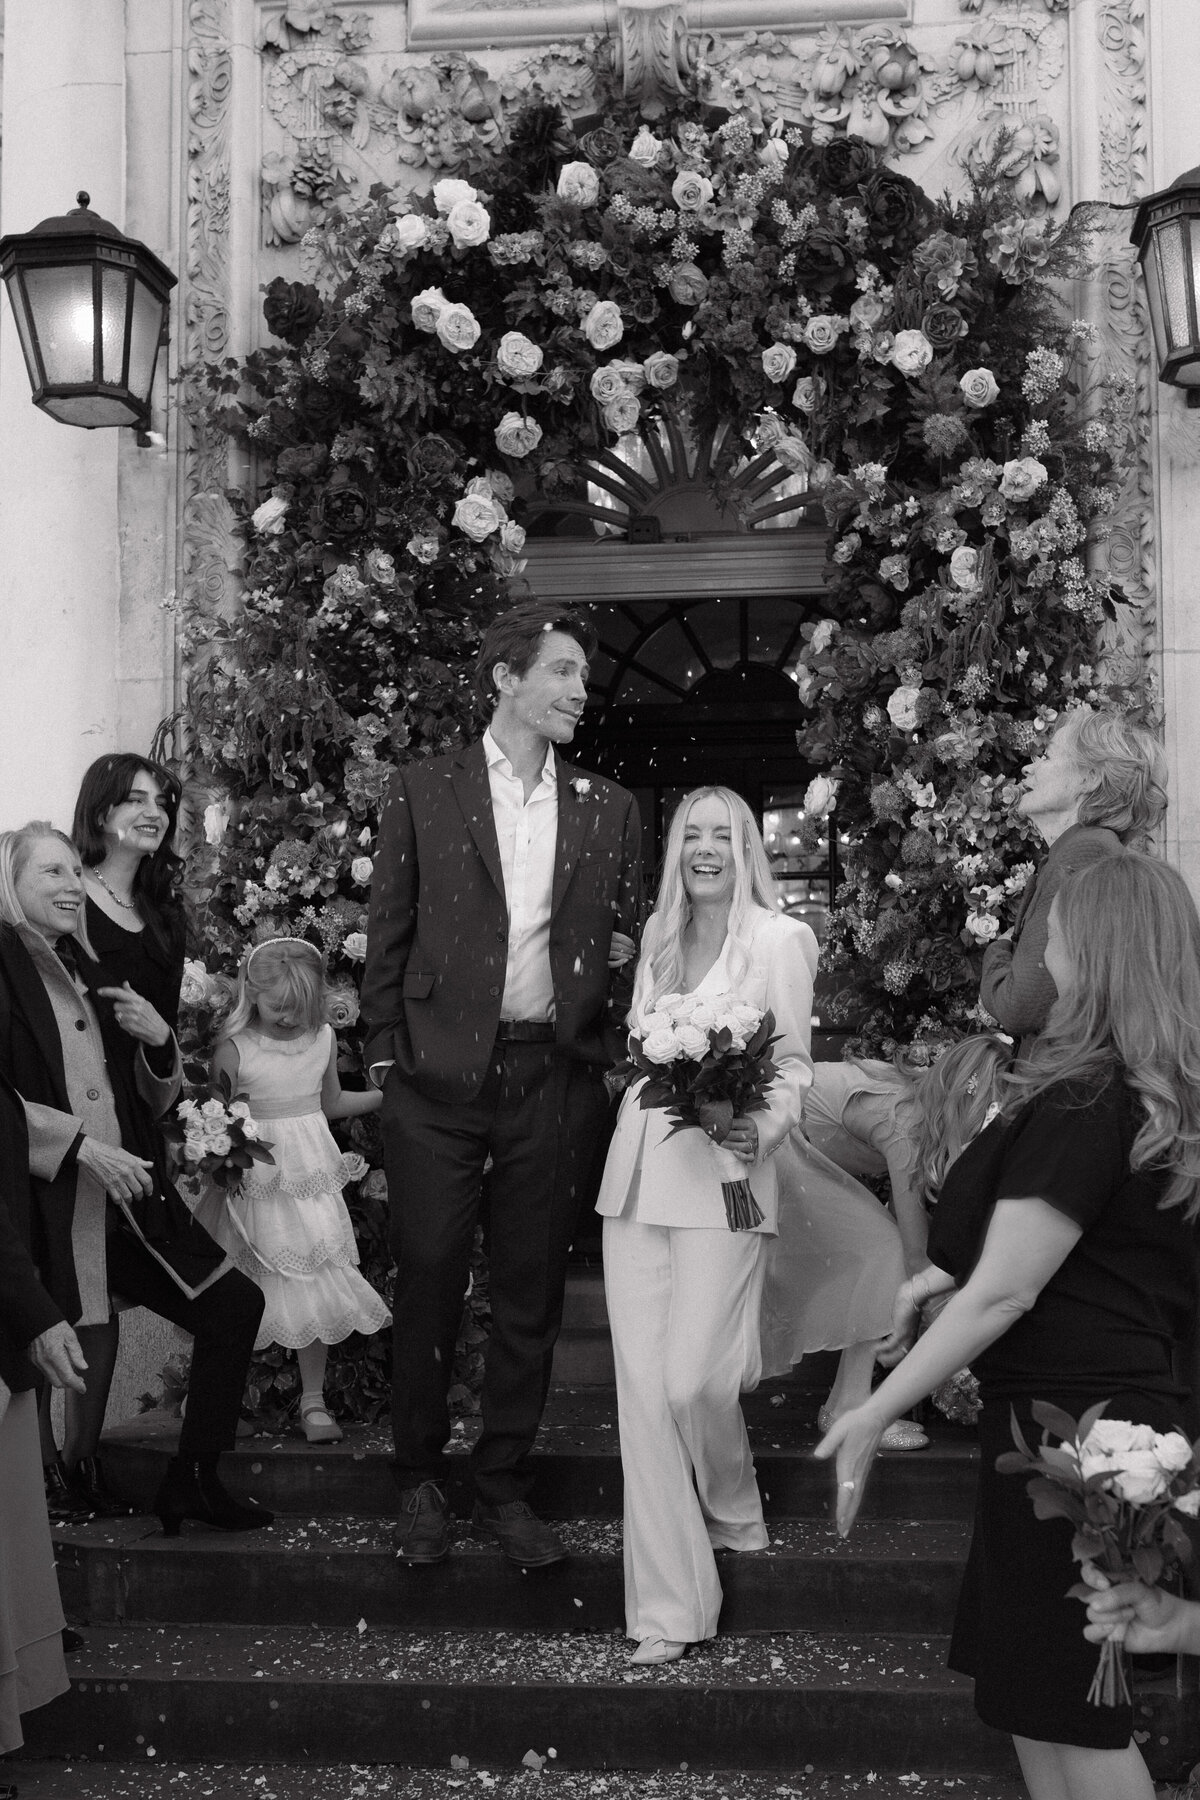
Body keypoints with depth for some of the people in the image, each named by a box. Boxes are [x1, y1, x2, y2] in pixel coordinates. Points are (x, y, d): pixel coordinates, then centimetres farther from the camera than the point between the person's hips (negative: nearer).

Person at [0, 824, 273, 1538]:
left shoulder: (85, 971, 18)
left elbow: (150, 1103, 23)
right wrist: (81, 1145, -19)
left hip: (125, 1200, 8)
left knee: (237, 1304, 7)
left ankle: (193, 1480, 18)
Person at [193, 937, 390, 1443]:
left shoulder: (323, 1038, 2)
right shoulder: (233, 1050, -12)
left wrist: (391, 1094, 12)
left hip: (311, 1178, 4)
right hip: (255, 1184, -4)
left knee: (316, 1287, 4)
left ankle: (313, 1400, 16)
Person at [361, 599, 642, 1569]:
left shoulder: (609, 806, 10)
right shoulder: (423, 790, 3)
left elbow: (630, 933, 19)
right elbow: (390, 933, 4)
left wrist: (621, 947, -1)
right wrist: (387, 1053, -1)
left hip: (556, 1078, 2)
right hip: (439, 1077, -2)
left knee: (531, 1294, 8)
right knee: (428, 1282, 4)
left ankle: (506, 1487, 21)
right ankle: (421, 1481, 21)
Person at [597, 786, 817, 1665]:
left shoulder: (780, 940, -1)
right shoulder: (658, 933, 16)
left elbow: (793, 1066, -3)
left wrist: (762, 1129, -19)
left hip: (721, 1179, -5)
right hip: (637, 1173, 5)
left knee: (693, 1380, -9)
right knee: (642, 1386, 1)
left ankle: (734, 1511, 26)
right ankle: (668, 1604, 9)